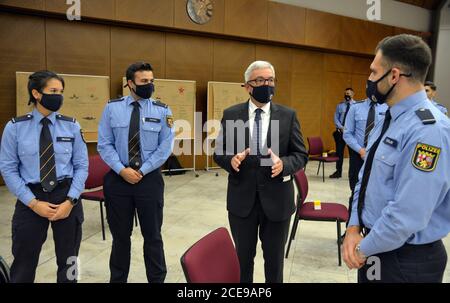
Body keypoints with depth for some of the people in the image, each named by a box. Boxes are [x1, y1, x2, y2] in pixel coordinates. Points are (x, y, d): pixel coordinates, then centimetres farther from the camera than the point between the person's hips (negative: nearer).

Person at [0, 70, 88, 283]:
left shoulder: (71, 126, -3)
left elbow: (82, 166, -2)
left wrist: (70, 201, -12)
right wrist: (33, 202, -12)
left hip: (66, 196, 1)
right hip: (31, 198, 0)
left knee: (67, 259, 16)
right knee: (24, 260, 15)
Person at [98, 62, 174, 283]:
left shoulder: (162, 111, -2)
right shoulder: (112, 108, 0)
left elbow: (165, 148, -6)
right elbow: (104, 144, -2)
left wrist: (141, 171, -11)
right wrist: (122, 170, -14)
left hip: (150, 179, -1)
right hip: (118, 179, 1)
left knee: (152, 235, 11)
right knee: (120, 235, 15)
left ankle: (157, 280, 28)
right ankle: (118, 279, 34)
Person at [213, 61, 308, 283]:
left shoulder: (288, 115, -1)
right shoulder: (231, 114, -1)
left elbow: (301, 155, -1)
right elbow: (219, 152, 2)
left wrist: (284, 164, -22)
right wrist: (231, 160, -21)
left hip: (276, 199, 0)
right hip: (241, 199, 0)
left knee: (275, 259, 17)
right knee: (243, 257, 18)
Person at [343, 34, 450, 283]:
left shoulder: (429, 131, -25)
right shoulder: (388, 119, 5)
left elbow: (406, 216, -28)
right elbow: (365, 179, 8)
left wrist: (364, 249, -14)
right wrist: (354, 229, -3)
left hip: (406, 260, -8)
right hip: (375, 246, 8)